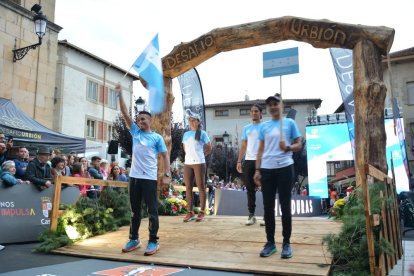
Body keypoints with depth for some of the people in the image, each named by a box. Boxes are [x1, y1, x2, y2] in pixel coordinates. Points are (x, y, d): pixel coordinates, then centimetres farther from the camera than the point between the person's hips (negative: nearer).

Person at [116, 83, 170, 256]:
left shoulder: (157, 137, 2)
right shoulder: (135, 132, 11)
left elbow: (165, 156, 0)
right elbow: (125, 113, 7)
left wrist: (167, 174, -11)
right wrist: (120, 94, 1)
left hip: (150, 178, -4)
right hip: (134, 177, 4)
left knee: (152, 211, 0)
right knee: (135, 210, 12)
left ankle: (153, 241, 7)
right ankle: (134, 239, 23)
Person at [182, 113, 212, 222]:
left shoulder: (202, 133, -1)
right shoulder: (186, 134, 13)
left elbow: (209, 149, 4)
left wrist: (199, 155, 8)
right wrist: (191, 155, 11)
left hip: (199, 163, -5)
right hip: (187, 163, 5)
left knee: (201, 187, -1)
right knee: (188, 188, 4)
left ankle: (201, 212, 5)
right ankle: (190, 212, 11)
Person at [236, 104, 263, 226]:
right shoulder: (246, 128, 15)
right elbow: (243, 146, 15)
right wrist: (239, 161, 6)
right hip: (249, 161, 3)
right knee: (250, 188, 5)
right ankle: (251, 215, 10)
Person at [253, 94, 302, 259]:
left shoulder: (290, 123, 4)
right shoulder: (263, 126, 12)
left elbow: (299, 145, 4)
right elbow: (261, 149, 13)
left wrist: (287, 148, -18)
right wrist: (257, 170, 6)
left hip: (284, 168, -3)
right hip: (267, 170, 3)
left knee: (285, 207, 2)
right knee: (268, 207, 5)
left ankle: (286, 243, 13)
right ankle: (270, 242, 16)